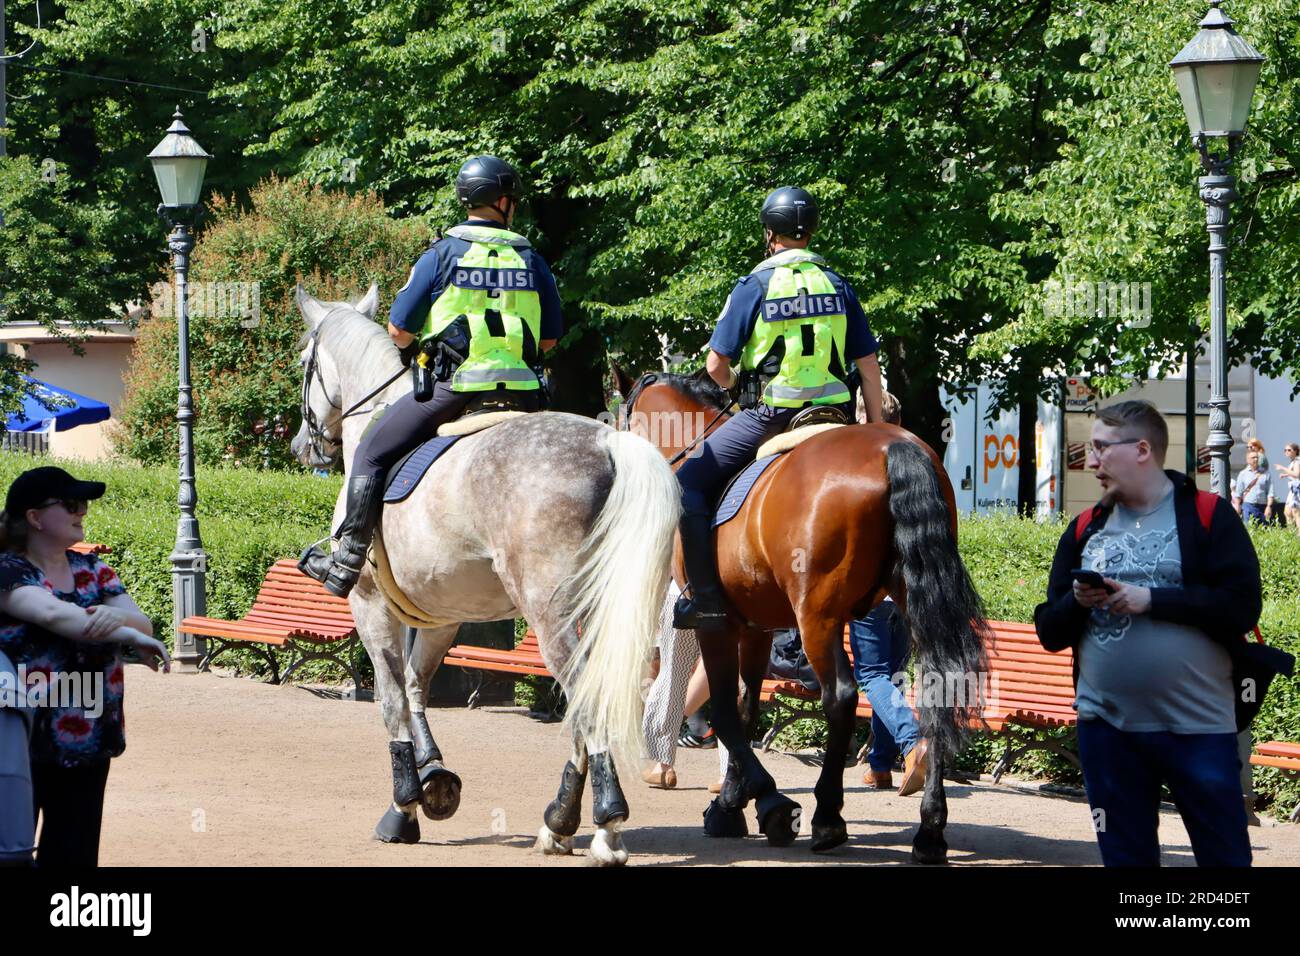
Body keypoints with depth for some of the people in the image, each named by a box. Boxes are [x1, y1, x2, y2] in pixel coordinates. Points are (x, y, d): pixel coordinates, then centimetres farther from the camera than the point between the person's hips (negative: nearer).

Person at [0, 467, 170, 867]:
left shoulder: (91, 570, 10)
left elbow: (143, 624, -1)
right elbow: (52, 613, -27)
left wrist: (118, 616, -25)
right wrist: (129, 636, -37)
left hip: (87, 741, 6)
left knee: (75, 850, 9)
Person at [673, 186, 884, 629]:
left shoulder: (755, 286, -6)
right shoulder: (837, 285, 7)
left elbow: (716, 365, -5)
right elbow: (869, 367, 7)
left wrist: (733, 385, 17)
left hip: (768, 417, -5)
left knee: (689, 483, 4)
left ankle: (706, 598, -4)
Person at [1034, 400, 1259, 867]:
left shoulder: (1207, 516, -2)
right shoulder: (1084, 530, 13)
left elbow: (1242, 606, -13)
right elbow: (1050, 632, 12)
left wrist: (1151, 599, -16)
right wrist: (1078, 602, -9)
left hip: (1198, 727, -4)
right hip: (1107, 727, 5)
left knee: (1225, 857, -1)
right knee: (1125, 858, 10)